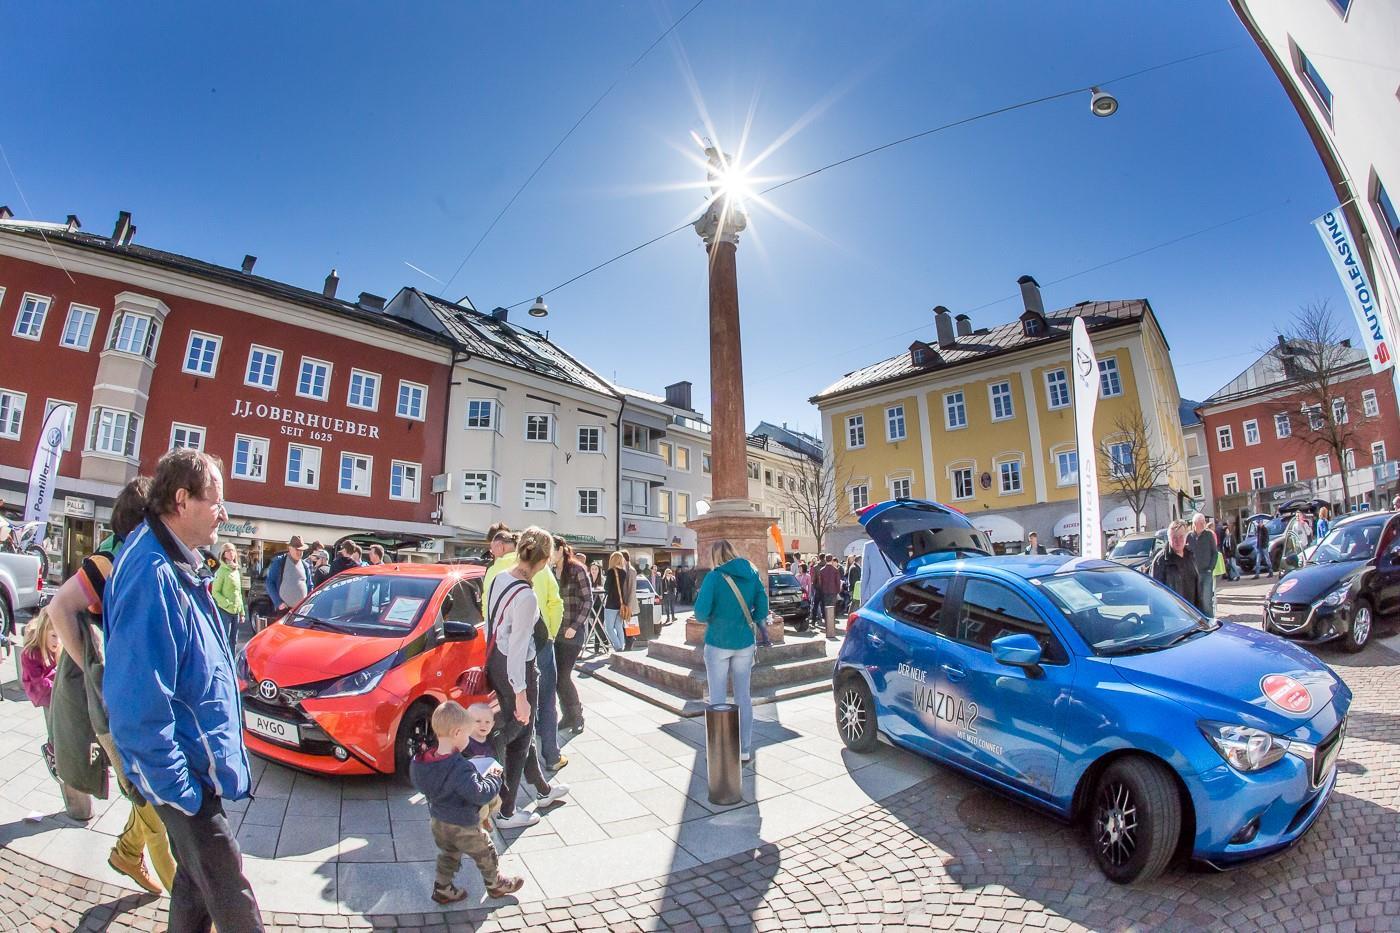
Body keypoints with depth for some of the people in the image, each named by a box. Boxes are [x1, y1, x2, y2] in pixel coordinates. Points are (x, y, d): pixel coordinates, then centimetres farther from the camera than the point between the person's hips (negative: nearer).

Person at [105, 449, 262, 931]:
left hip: (198, 762, 10)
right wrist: (180, 789, -20)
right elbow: (138, 705, -27)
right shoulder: (153, 576, -27)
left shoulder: (176, 566, 5)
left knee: (195, 877, 25)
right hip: (188, 777, -10)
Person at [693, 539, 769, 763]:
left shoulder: (714, 577, -13)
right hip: (745, 643, 4)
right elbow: (762, 611, -1)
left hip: (718, 643, -4)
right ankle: (744, 750, 23)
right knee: (743, 696, 15)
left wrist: (712, 617, 4)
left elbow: (701, 613, -17)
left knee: (717, 698, 9)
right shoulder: (752, 575, -1)